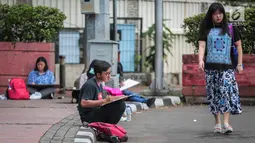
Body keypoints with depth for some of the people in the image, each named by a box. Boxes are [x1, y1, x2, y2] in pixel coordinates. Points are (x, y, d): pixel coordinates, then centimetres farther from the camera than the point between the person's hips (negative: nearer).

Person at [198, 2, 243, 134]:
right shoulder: (206, 29, 9)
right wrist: (201, 60, -18)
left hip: (227, 66, -1)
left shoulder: (230, 29, 8)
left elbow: (238, 45, 12)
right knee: (214, 93, 2)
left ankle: (226, 123, -20)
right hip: (211, 67, 1)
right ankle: (217, 123, 10)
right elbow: (202, 45, 0)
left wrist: (240, 64, 6)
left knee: (227, 91, -15)